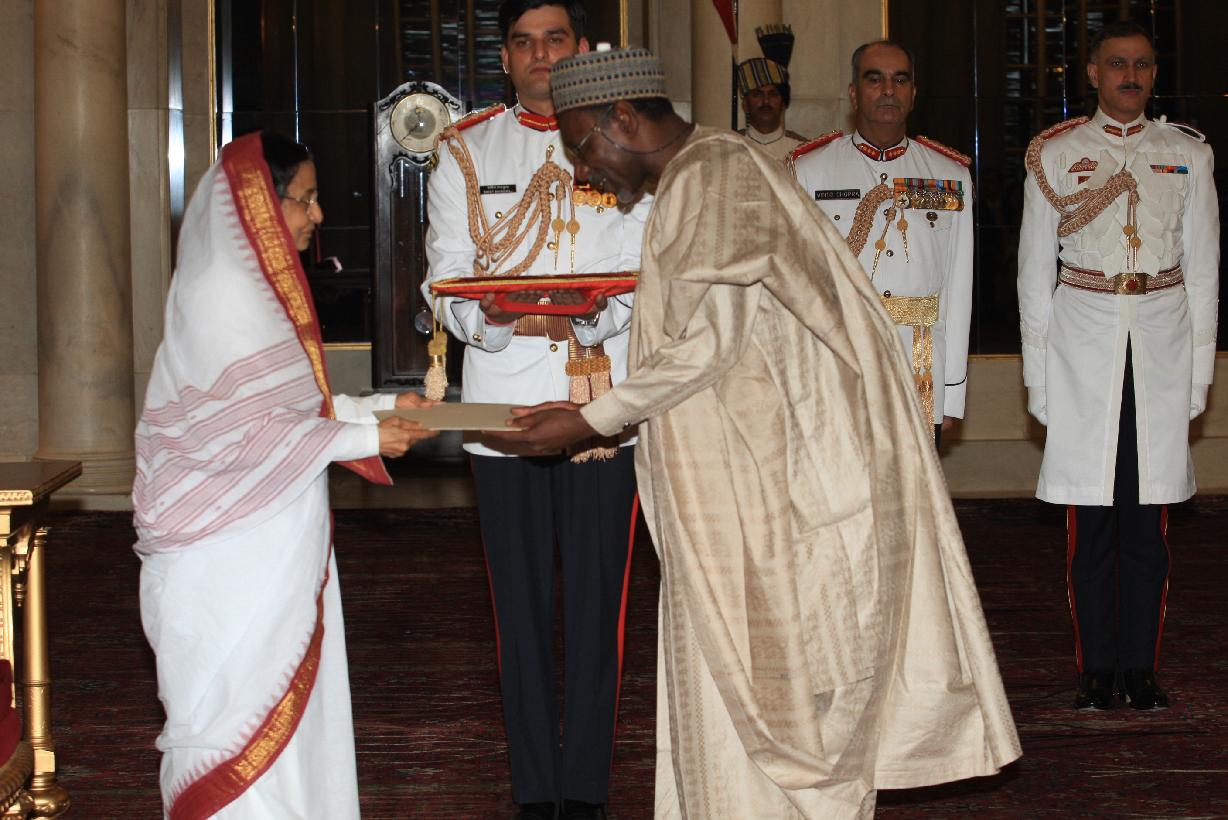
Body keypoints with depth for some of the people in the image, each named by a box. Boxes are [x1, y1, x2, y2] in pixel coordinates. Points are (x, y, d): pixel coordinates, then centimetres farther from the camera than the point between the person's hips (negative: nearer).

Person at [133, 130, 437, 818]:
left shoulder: (259, 287, 13)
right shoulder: (219, 294, -17)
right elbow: (239, 431, -22)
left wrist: (378, 407, 8)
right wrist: (362, 439, -18)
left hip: (274, 547, 10)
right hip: (231, 560, -10)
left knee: (289, 707, 11)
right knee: (243, 714, -4)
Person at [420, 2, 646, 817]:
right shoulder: (466, 152, 11)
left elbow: (647, 276, 0)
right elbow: (445, 274, 5)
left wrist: (590, 318, -20)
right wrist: (491, 317, -17)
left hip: (603, 404, -1)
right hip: (502, 403, 1)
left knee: (596, 602, -1)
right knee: (521, 604, 4)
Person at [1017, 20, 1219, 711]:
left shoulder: (1188, 154, 10)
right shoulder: (1056, 154, 6)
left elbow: (1204, 266, 11)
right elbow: (1035, 268, 7)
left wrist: (1199, 369, 6)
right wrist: (1039, 372, 2)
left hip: (1161, 343, 1)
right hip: (1083, 341, -1)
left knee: (1149, 522, 2)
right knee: (1091, 522, 0)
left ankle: (1142, 667, 10)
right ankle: (1097, 669, 8)